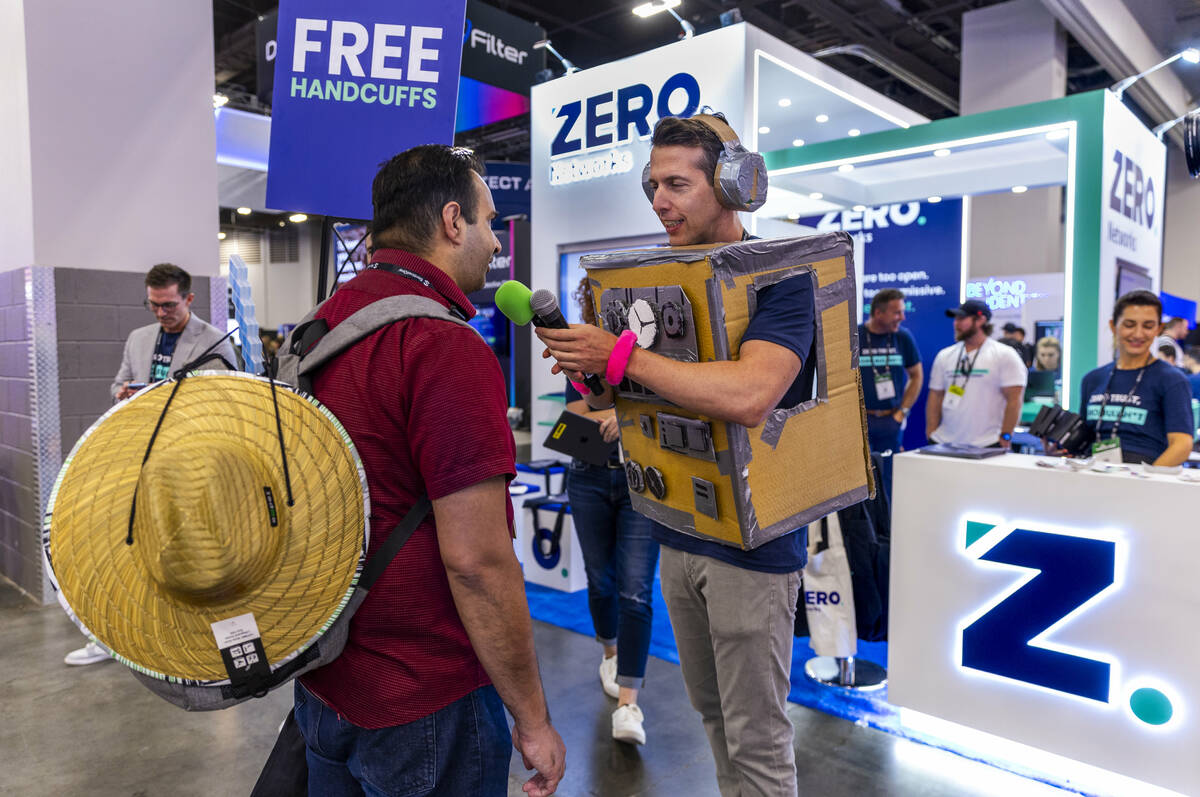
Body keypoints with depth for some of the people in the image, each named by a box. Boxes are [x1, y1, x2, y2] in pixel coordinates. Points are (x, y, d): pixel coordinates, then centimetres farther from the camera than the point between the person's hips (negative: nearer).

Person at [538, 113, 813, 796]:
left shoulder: (780, 277, -14)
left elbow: (748, 396, -32)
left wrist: (622, 356, -25)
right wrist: (595, 372, -4)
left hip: (751, 539, -7)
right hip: (680, 533, 7)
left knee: (756, 738, 8)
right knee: (711, 712, 22)